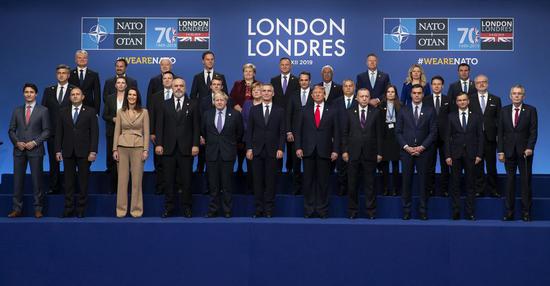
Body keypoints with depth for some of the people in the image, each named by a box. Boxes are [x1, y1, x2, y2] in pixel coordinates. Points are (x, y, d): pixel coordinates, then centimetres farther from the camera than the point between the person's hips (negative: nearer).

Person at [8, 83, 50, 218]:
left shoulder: (43, 110, 3)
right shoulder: (17, 110, 12)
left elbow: (46, 131, -1)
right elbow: (11, 130, 11)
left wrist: (35, 142, -13)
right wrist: (16, 142, -6)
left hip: (35, 150, -3)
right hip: (19, 150, 3)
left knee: (37, 179, -1)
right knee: (18, 179, 4)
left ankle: (38, 209, 5)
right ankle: (17, 208, 9)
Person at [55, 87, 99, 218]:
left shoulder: (90, 112, 3)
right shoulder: (63, 112, 11)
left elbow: (94, 132, -2)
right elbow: (59, 132, 9)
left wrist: (93, 151, -10)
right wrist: (58, 150, 1)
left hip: (84, 152, -2)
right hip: (68, 152, 2)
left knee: (83, 181, 1)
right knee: (69, 181, 3)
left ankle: (81, 209, 7)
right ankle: (69, 209, 7)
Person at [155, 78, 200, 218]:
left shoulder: (192, 105, 6)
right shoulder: (165, 105, 10)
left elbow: (196, 126, 2)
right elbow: (159, 126, 6)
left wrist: (195, 145, -6)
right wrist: (158, 144, -4)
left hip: (186, 148, -1)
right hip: (169, 148, 1)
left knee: (186, 180, 2)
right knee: (169, 180, 4)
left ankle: (187, 208, 9)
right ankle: (169, 208, 11)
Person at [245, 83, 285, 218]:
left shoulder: (279, 111, 7)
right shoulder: (254, 110, 9)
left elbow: (282, 132, 3)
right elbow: (249, 130, 6)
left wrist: (280, 148, -6)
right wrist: (249, 148, -2)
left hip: (272, 151, -1)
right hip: (257, 150, 1)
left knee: (270, 181, 1)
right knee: (257, 181, 2)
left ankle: (269, 210, 6)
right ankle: (258, 209, 7)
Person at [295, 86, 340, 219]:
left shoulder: (332, 111, 7)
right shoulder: (305, 110, 10)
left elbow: (336, 132, 4)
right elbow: (299, 130, 7)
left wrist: (335, 150, -4)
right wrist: (298, 147, -3)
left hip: (324, 151, -1)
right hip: (308, 151, 1)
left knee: (323, 181, 2)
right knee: (308, 181, 3)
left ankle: (322, 210, 9)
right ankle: (308, 210, 10)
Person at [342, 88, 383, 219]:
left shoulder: (376, 112, 5)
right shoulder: (350, 112, 7)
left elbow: (379, 133, 3)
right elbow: (345, 133, 6)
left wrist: (379, 152, -2)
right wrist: (344, 150, -2)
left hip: (370, 154, -1)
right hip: (353, 153, 1)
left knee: (370, 184, 4)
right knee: (352, 184, 5)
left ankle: (371, 212, 11)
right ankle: (352, 211, 14)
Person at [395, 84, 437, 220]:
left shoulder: (430, 111, 5)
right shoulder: (403, 111, 7)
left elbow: (433, 132, 1)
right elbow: (398, 131, 4)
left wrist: (422, 147, -9)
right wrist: (406, 147, -8)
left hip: (423, 151, 0)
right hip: (406, 151, 1)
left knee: (423, 181, 1)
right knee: (406, 181, 1)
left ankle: (423, 210, 7)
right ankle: (406, 210, 7)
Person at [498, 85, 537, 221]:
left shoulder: (531, 110, 0)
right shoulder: (504, 110, 7)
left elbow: (533, 131, -4)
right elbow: (500, 132, 6)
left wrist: (530, 148, -16)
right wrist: (500, 151, -1)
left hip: (524, 151, -2)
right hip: (509, 151, 2)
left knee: (526, 181, 1)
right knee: (510, 181, 4)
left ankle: (526, 212, 7)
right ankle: (509, 212, 8)